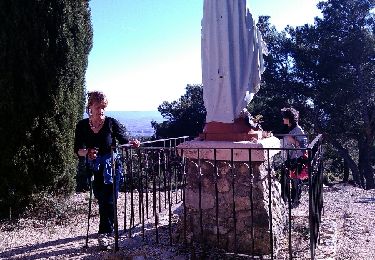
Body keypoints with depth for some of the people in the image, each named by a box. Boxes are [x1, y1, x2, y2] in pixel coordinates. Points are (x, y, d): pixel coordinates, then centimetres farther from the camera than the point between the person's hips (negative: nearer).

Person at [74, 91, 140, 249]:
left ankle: (105, 233, -1)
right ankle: (107, 229, 35)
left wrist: (132, 144, -23)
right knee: (101, 199, 15)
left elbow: (123, 141, -1)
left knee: (108, 199, -8)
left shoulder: (111, 123, -9)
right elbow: (77, 149, -1)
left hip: (111, 166, -3)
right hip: (94, 168, 3)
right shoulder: (82, 126, -2)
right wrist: (87, 152, -22)